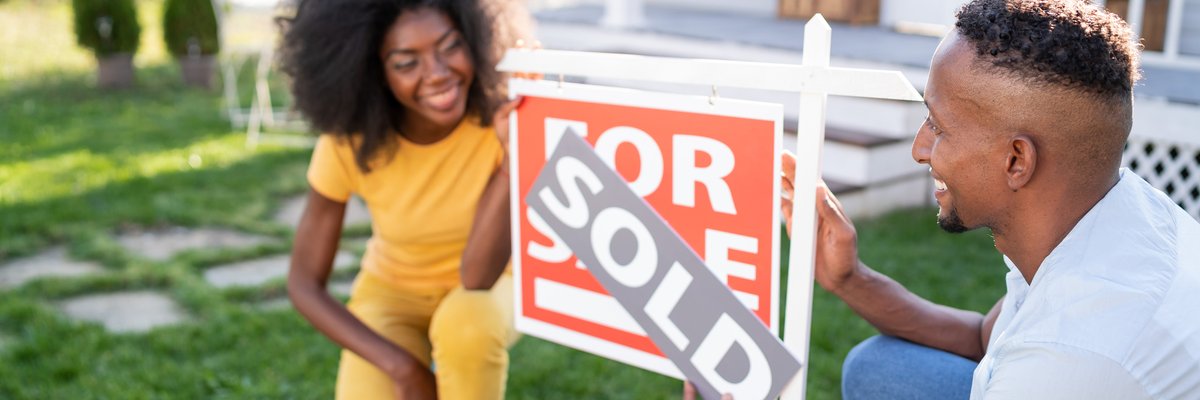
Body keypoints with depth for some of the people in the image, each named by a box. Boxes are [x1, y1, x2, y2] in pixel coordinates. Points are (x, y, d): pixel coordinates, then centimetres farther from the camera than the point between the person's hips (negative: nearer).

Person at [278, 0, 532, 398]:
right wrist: (402, 366, -25)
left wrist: (515, 157, -45)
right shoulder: (348, 144, -25)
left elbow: (478, 278, -32)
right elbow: (304, 284, -15)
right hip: (392, 293, 1)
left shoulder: (503, 118, -27)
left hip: (486, 290, -1)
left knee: (468, 325, -36)